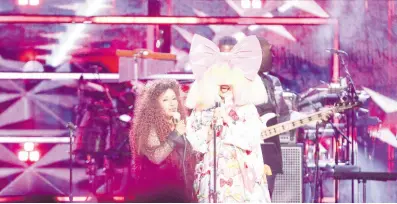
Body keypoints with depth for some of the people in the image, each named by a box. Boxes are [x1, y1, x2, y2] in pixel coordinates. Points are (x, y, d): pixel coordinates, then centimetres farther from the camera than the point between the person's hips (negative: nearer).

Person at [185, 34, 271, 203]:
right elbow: (196, 143, -3)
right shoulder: (201, 110, 5)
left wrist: (228, 121, -12)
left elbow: (251, 140, -10)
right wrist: (214, 121, -13)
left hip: (243, 175, -1)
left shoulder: (247, 108, 2)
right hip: (212, 176, 1)